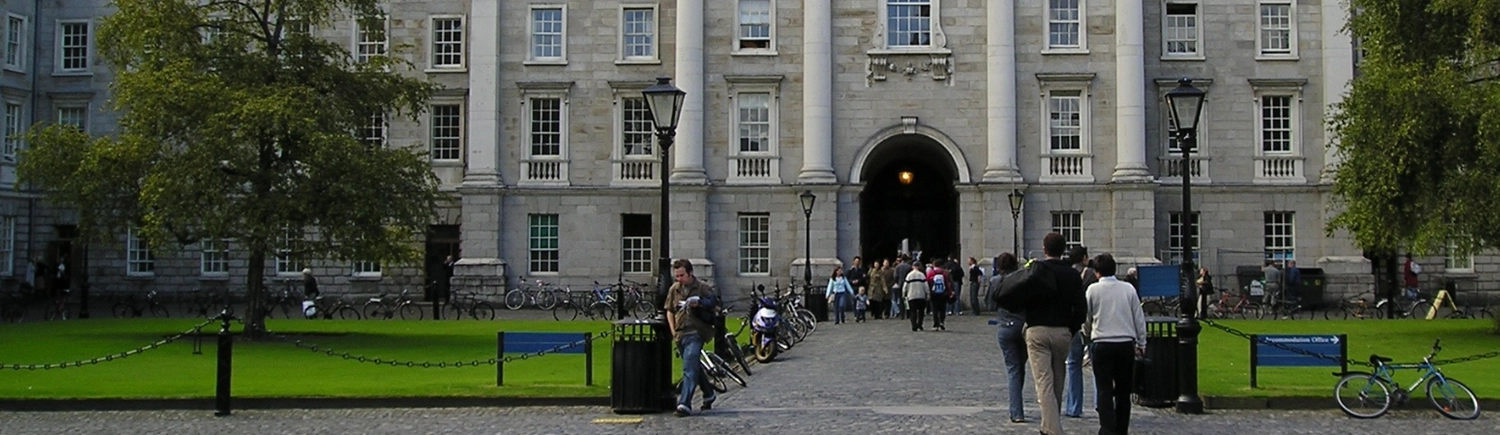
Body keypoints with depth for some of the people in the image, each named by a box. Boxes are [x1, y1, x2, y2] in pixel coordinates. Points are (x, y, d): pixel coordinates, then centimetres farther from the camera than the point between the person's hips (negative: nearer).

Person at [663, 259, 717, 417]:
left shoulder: (703, 288, -2)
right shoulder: (674, 289, 12)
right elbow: (669, 310, 19)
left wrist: (700, 305, -16)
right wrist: (673, 330, 7)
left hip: (696, 333, -6)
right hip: (680, 333, 6)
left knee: (689, 368, -16)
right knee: (694, 367, 18)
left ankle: (685, 404, -21)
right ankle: (709, 394, 37)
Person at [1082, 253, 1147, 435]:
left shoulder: (1093, 290, -2)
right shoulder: (1128, 289, 2)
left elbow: (1086, 318, 7)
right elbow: (1139, 318, 6)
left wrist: (1088, 332, 29)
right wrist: (1141, 344, 15)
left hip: (1103, 344, -2)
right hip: (1126, 343, 2)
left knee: (1104, 390, -1)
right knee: (1124, 390, 11)